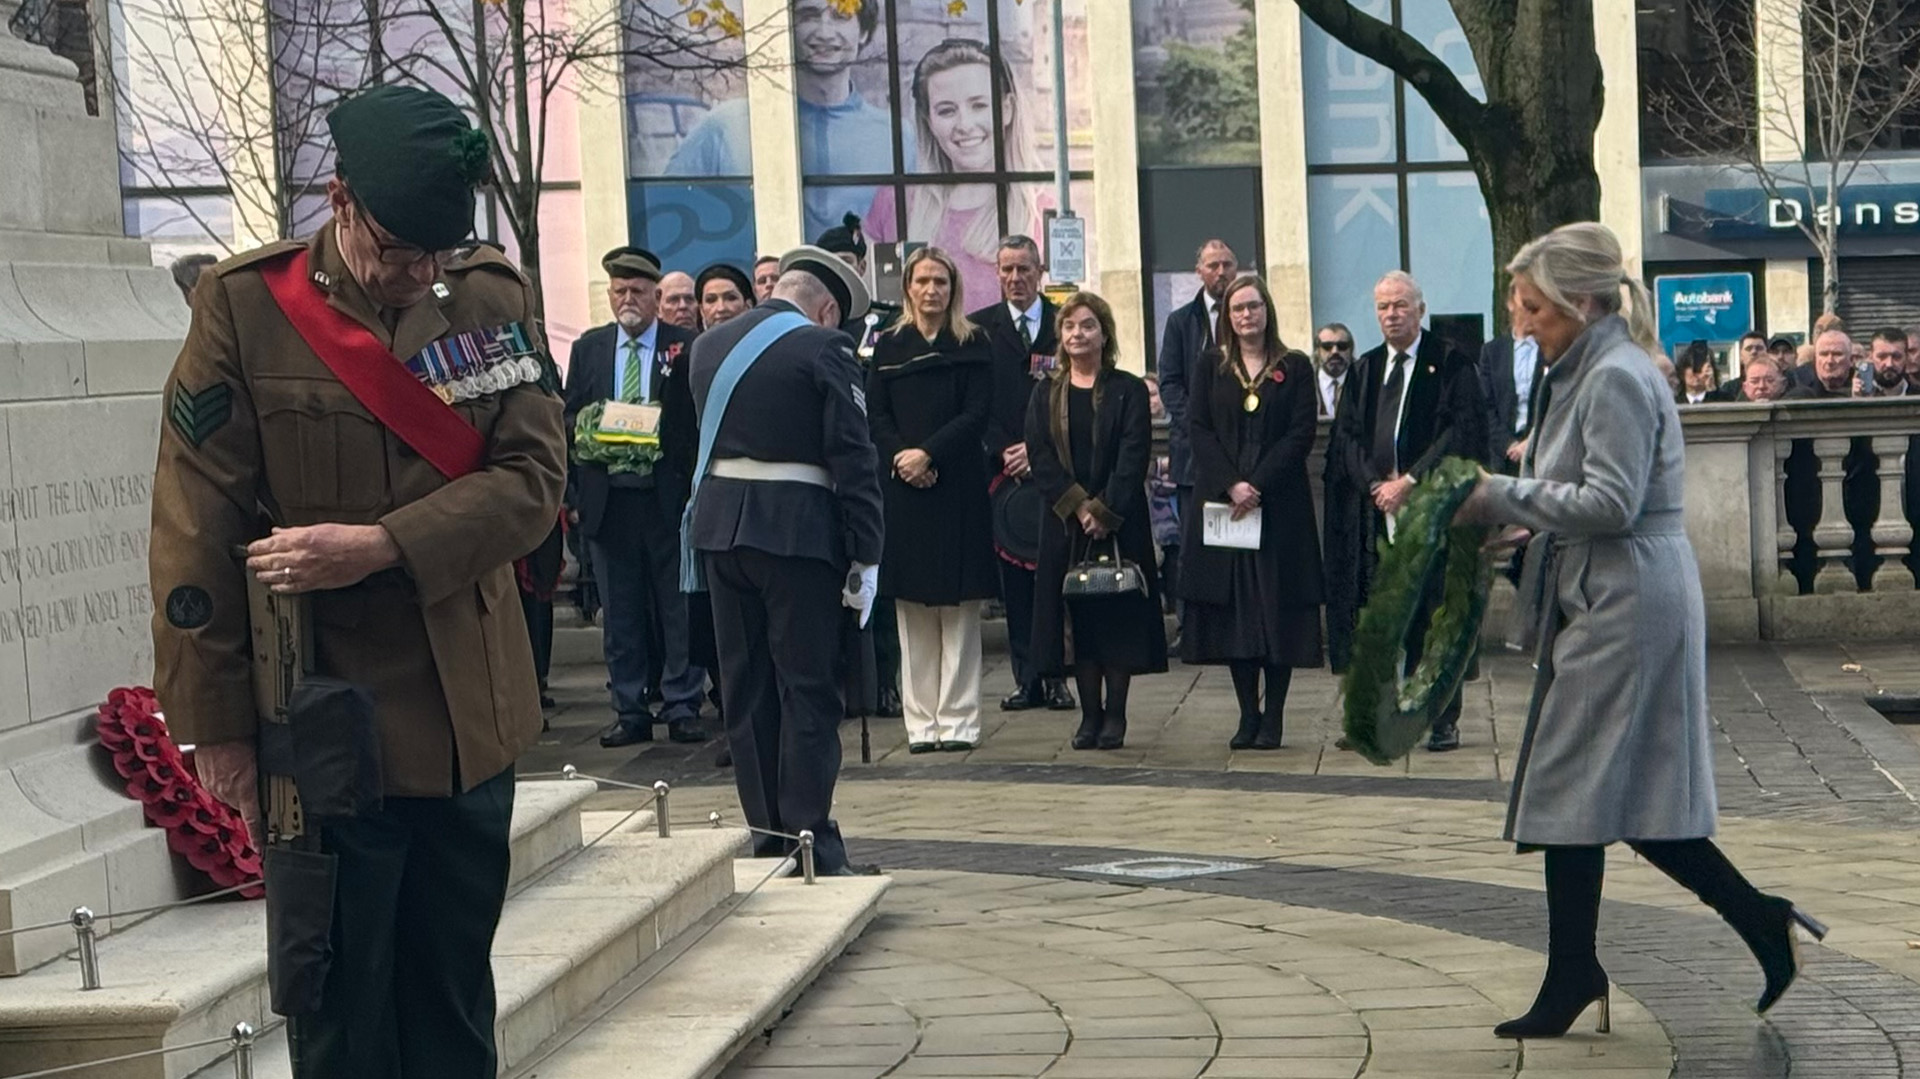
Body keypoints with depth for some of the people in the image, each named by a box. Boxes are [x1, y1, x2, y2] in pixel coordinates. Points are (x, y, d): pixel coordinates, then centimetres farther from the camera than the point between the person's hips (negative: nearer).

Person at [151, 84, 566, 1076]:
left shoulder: (496, 299, 1)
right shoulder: (243, 307, -8)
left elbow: (533, 477, -6)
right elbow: (196, 533, -7)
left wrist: (383, 546, -21)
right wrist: (216, 724, -8)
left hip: (471, 724, 3)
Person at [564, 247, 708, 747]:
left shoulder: (686, 347, 1)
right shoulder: (588, 348, 11)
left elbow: (702, 420, -3)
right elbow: (568, 419, 10)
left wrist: (698, 487, -14)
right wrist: (573, 493, 2)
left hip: (670, 497, -3)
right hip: (608, 496, 3)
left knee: (678, 607, 2)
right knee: (620, 612, 7)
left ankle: (682, 709, 8)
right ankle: (629, 712, 13)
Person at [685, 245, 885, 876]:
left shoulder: (708, 346, 11)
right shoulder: (822, 347, -8)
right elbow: (853, 459, -11)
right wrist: (865, 557, -9)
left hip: (717, 525, 6)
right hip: (797, 531, -6)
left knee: (746, 689, 12)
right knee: (809, 689, 0)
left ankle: (768, 841, 18)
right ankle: (811, 846, -1)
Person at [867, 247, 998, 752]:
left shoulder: (973, 345, 4)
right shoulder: (888, 346, 9)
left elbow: (977, 413, -4)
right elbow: (876, 415, 4)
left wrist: (929, 454, -15)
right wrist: (899, 458, -13)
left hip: (957, 485, -2)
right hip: (901, 485, 2)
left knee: (958, 607, -1)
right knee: (912, 607, 3)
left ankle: (958, 720, 2)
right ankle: (921, 723, 7)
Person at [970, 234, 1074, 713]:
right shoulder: (979, 328, 9)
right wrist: (1003, 453, -5)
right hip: (1003, 471, 1)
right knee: (1014, 578, 1)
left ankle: (1057, 676, 1)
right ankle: (1027, 678, 5)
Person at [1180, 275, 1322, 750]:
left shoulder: (1294, 368, 4)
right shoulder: (1211, 368, 10)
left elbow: (1302, 434, -3)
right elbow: (1200, 431, 2)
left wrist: (1258, 485, -13)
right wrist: (1231, 485, -12)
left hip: (1280, 504, -2)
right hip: (1221, 501, 2)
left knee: (1279, 606, -3)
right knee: (1231, 606, 1)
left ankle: (1274, 716, 2)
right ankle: (1248, 713, 7)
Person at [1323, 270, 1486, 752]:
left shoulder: (1451, 364, 1)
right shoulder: (1365, 369, 16)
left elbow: (1463, 431, -8)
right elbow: (1347, 435, 11)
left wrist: (1410, 481, -13)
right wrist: (1376, 484, -6)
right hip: (1377, 509, 4)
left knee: (1436, 616, -2)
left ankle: (1443, 720, 4)